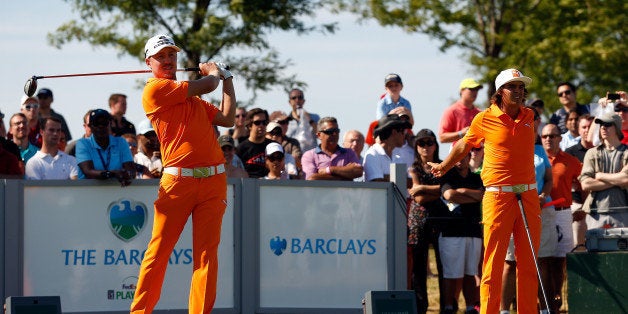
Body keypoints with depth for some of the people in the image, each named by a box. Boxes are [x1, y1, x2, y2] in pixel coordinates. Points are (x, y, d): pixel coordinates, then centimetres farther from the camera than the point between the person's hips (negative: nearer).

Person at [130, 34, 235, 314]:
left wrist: (226, 77, 19)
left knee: (207, 254, -1)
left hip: (213, 180, 6)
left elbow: (227, 119, 17)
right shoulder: (155, 90, -2)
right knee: (158, 251, -4)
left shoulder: (191, 96, 23)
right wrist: (214, 72, 22)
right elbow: (207, 85, -1)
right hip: (177, 181, -6)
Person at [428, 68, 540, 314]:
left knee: (528, 263, 4)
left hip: (528, 196, 4)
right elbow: (464, 146, 18)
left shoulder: (528, 117, 11)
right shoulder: (485, 119, 0)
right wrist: (444, 166, 32)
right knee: (494, 263, -6)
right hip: (498, 196, -4)